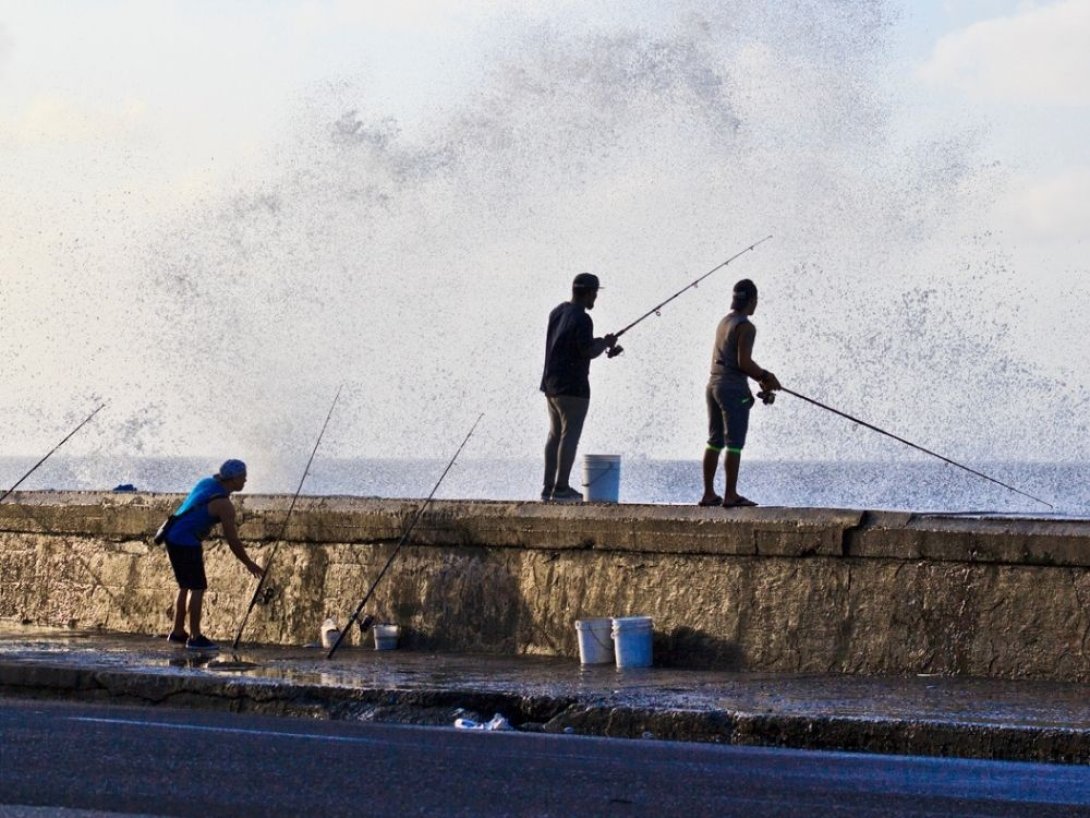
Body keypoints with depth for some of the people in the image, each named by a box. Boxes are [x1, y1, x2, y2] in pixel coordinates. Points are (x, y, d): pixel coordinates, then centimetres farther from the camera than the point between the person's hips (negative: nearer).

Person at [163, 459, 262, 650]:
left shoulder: (207, 482, 9)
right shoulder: (223, 504, -17)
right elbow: (232, 540, -13)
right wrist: (249, 564, -2)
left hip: (173, 537, 9)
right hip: (186, 543, -9)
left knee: (186, 586, 18)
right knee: (198, 588, -3)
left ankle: (177, 632, 24)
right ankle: (195, 638, -2)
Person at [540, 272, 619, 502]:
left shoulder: (558, 312, 10)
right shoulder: (581, 319, -18)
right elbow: (589, 351, -19)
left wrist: (601, 344, 15)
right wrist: (606, 343, 0)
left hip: (551, 384, 9)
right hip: (572, 386, -9)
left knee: (555, 434, 14)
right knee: (570, 435, -5)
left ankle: (548, 487, 14)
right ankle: (561, 489, -6)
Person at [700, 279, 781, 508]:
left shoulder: (724, 322, 16)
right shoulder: (745, 326, -12)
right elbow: (744, 362, -18)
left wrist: (760, 377, 18)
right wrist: (766, 377, -2)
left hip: (714, 384, 9)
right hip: (734, 389, -9)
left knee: (714, 441, 10)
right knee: (734, 443, -6)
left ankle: (708, 493, 11)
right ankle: (730, 495, -7)